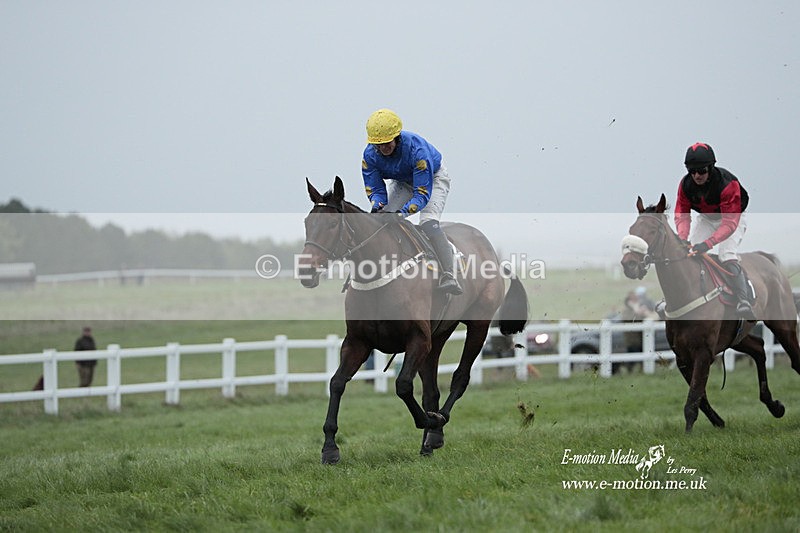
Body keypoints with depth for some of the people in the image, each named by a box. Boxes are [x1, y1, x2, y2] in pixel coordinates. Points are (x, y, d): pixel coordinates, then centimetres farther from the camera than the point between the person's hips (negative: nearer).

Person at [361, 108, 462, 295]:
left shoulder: (416, 149, -39)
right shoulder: (370, 154, -24)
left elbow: (423, 193, -39)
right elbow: (375, 189, -17)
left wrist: (403, 212, -54)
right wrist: (377, 205, -41)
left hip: (433, 178, -5)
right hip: (401, 182, 5)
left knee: (429, 223, -28)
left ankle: (448, 276, -22)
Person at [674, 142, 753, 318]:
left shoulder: (728, 183, -36)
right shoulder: (686, 184, -19)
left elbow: (730, 223, -38)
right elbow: (681, 214, -15)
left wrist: (708, 243, -48)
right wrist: (682, 238, -36)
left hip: (732, 219, -6)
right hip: (706, 219, 6)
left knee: (728, 258, -27)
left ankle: (744, 304, -28)